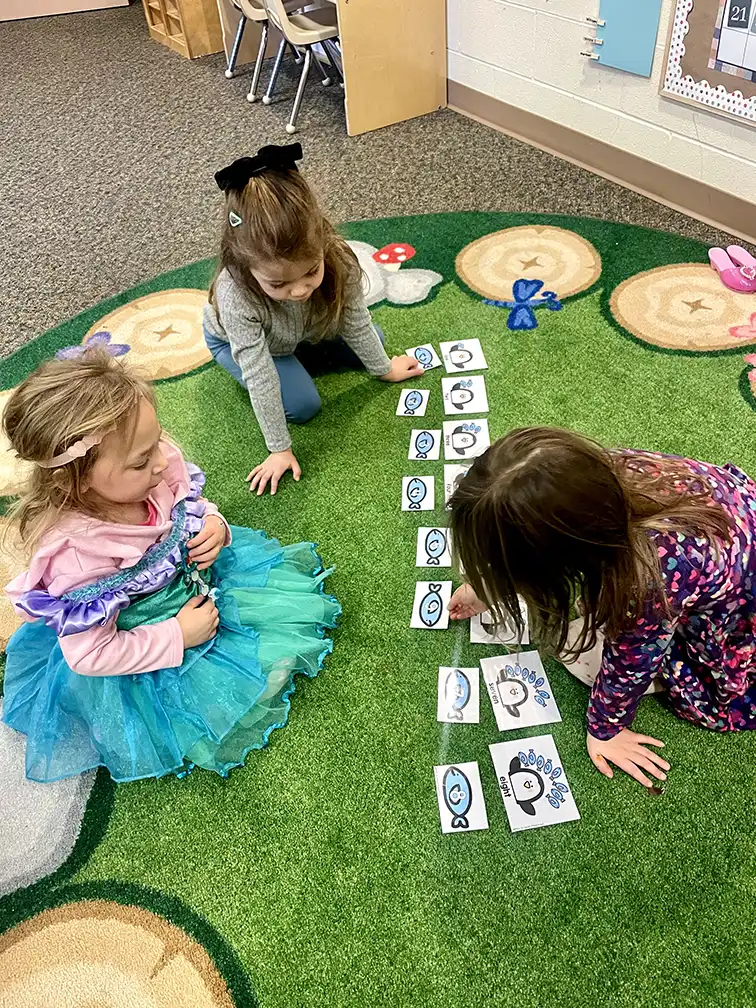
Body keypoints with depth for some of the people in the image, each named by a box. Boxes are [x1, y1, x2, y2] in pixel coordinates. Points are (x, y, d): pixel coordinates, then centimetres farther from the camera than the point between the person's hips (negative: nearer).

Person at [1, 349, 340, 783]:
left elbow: (192, 505, 5)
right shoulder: (76, 554, -35)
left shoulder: (158, 470, -19)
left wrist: (214, 527, -17)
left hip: (194, 575, 7)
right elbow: (89, 655, -25)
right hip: (147, 645, -6)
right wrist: (176, 638, -25)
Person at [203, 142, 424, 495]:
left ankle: (295, 359, 17)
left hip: (303, 330, 4)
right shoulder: (236, 296, -45)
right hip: (236, 341, -4)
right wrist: (279, 450, -29)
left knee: (371, 340, 6)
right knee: (303, 405, -18)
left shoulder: (337, 260, -37)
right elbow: (260, 380, -37)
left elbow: (356, 322, -17)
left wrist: (384, 369, -2)